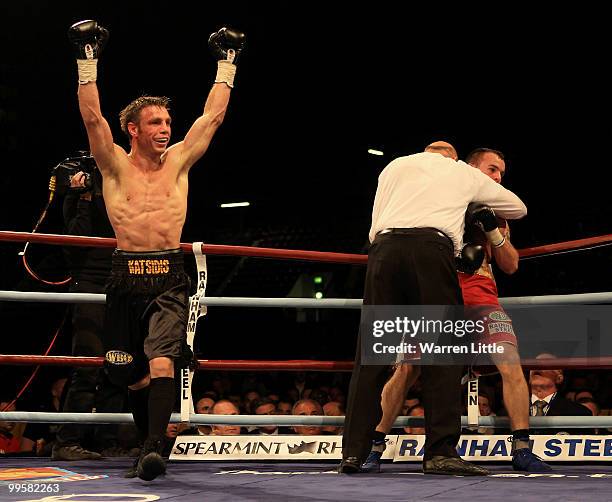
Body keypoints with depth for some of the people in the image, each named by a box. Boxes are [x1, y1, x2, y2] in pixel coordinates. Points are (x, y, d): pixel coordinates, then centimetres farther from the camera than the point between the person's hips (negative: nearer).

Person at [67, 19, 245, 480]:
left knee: (162, 363, -20)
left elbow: (213, 116, 14)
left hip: (169, 279, 0)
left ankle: (154, 451, -28)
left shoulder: (178, 161, 12)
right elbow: (93, 117, -5)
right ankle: (149, 443, 29)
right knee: (135, 376, 9)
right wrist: (88, 63, -10)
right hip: (127, 278, 1)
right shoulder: (116, 165, 7)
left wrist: (227, 65, 15)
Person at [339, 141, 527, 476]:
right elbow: (518, 208, 40)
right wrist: (485, 211, 58)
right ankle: (441, 451, -11)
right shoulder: (464, 172, 27)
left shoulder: (395, 166, 30)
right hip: (432, 247, -2)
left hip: (385, 247, 2)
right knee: (442, 353, 0)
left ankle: (353, 452, -2)